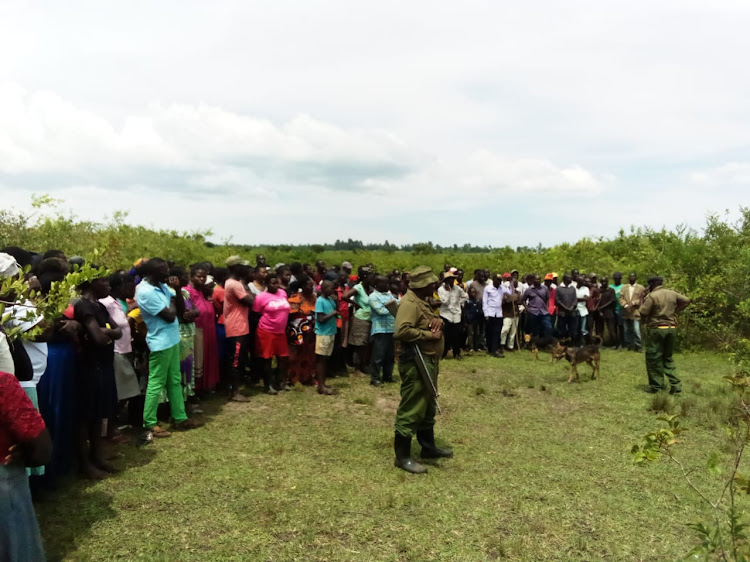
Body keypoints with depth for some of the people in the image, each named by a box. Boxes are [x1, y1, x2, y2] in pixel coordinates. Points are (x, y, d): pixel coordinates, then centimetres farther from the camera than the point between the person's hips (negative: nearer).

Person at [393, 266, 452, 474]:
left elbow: (435, 321, 21)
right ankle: (402, 456, 5)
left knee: (428, 407, 21)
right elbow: (402, 331, -30)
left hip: (429, 362, 11)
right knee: (411, 410, -4)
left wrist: (438, 321, -4)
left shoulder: (421, 301, 15)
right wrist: (430, 335, -21)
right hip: (416, 363, -11)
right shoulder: (409, 303, -18)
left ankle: (428, 447, 35)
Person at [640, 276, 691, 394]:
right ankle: (676, 385, 8)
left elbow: (643, 313, -15)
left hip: (657, 329, -6)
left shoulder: (652, 296, -12)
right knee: (668, 358, 17)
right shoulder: (672, 293, 6)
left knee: (653, 358, 5)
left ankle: (656, 385, 8)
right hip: (672, 328, 6)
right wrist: (675, 311, 15)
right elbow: (687, 301, 17)